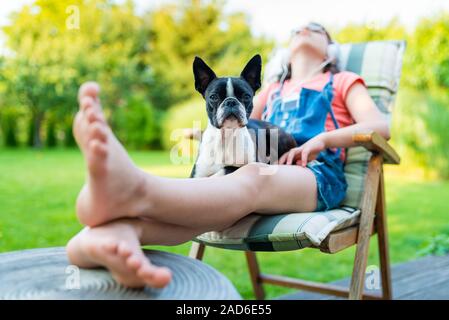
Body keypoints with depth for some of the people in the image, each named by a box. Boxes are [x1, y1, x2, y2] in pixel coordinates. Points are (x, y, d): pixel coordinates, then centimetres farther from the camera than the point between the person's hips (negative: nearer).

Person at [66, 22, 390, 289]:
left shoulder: (342, 81, 22)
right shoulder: (272, 90, 33)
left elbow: (380, 127, 6)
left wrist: (321, 140, -10)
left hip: (318, 176, -3)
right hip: (265, 168, 3)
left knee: (253, 179, -39)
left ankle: (133, 192, -69)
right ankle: (119, 231, -67)